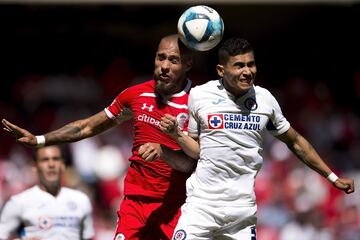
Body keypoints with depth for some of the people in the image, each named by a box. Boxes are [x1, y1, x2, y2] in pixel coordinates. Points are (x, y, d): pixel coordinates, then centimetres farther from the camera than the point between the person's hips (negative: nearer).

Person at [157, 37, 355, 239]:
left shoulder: (265, 99, 5)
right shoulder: (199, 95, 0)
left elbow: (295, 141, 18)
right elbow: (196, 149, 8)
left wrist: (332, 177, 20)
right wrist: (176, 134, -12)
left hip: (243, 206, 2)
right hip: (201, 204, -2)